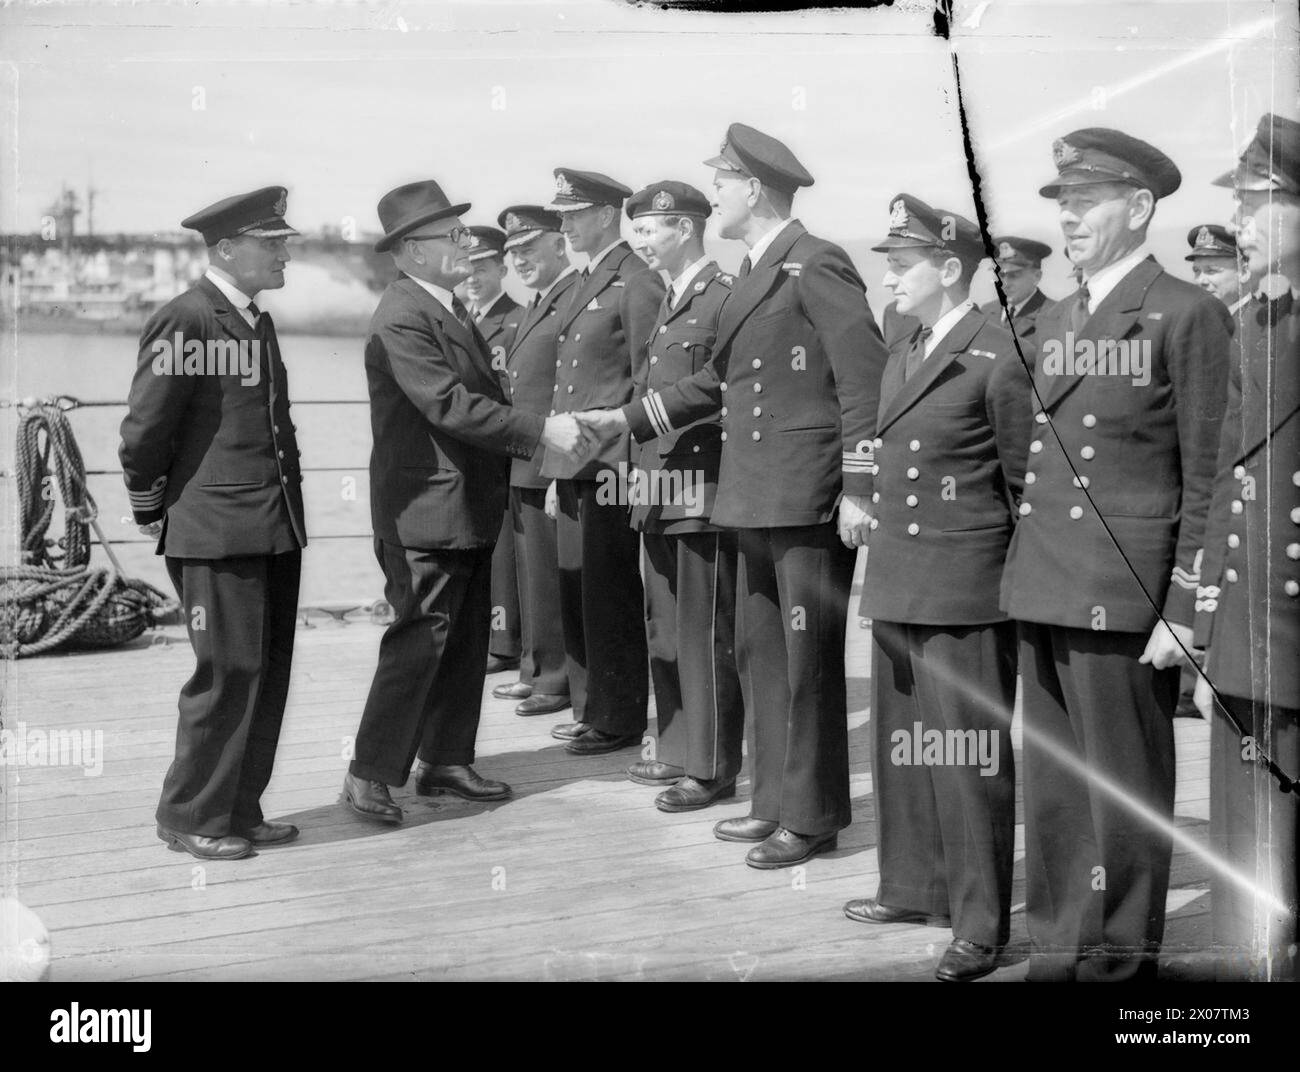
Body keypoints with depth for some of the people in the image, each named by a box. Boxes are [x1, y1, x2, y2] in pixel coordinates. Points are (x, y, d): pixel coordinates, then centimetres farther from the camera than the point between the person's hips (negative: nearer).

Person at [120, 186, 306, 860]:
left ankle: (239, 811, 21)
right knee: (229, 670, -5)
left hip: (276, 529, 9)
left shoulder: (258, 322, 17)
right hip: (216, 532, -8)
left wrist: (288, 510, 18)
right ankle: (190, 817, 9)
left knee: (269, 673, 10)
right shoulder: (185, 320, -11)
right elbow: (143, 430, -10)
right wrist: (151, 513, 0)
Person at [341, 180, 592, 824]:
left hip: (470, 505, 10)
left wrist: (539, 440, 9)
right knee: (420, 639, -7)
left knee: (466, 639, 15)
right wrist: (541, 432, -24)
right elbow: (450, 405, -26)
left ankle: (445, 760, 25)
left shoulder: (450, 307, 14)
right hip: (427, 510, -10)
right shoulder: (402, 320, -18)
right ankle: (369, 775, 1)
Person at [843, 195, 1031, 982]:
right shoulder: (903, 355, 13)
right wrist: (882, 551, 14)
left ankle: (981, 925, 8)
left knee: (970, 752, -2)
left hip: (966, 587, -8)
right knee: (901, 738, 16)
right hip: (897, 582, 8)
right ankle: (913, 888, 31)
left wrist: (1022, 579, -4)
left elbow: (1023, 479, -8)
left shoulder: (997, 357, -12)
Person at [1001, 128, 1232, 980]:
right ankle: (1057, 950, 22)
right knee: (1052, 790, 12)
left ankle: (1120, 960, 13)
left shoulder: (1188, 315, -5)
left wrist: (1183, 610, -12)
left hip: (1125, 595, -6)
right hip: (1044, 590, 7)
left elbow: (1207, 478, -8)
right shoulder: (1054, 322, 16)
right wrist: (1028, 567, 12)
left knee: (1123, 797, 1)